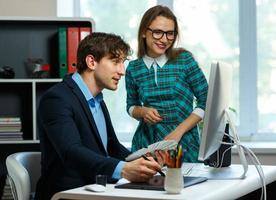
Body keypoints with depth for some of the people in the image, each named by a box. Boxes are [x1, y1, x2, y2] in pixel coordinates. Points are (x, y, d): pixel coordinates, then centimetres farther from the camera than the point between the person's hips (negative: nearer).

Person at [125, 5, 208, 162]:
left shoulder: (184, 60, -3)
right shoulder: (133, 69, 4)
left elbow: (206, 101, -1)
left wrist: (179, 131, -9)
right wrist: (143, 112, -5)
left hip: (184, 144, -2)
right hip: (146, 143, 2)